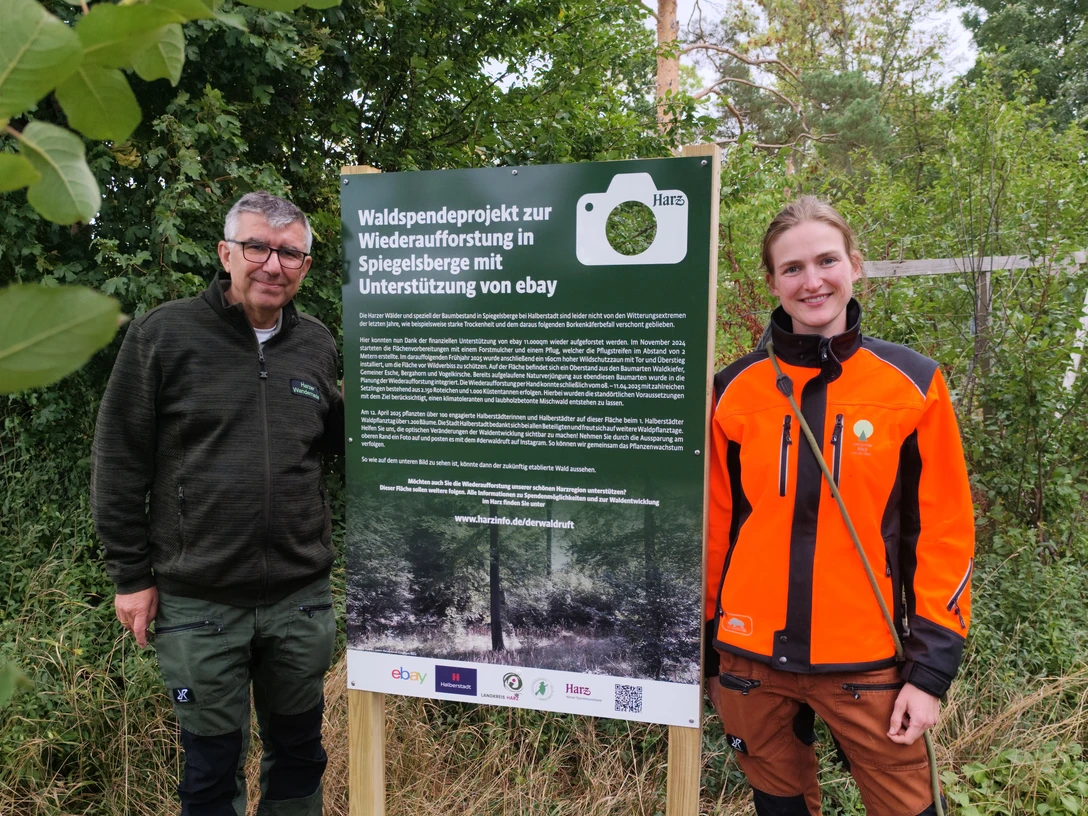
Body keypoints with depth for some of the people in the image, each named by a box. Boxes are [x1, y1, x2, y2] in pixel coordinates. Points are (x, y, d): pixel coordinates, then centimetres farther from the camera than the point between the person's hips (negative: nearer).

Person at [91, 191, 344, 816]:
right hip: (198, 603, -3)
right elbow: (120, 460, -4)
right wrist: (132, 575, -3)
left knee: (299, 753, 19)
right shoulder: (163, 335, -6)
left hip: (302, 598, 3)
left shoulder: (318, 346, 4)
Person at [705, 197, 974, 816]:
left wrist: (932, 667, -5)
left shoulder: (913, 384, -4)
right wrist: (704, 649, 7)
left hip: (867, 663, -1)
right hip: (752, 660, 2)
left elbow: (945, 531, -3)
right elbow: (715, 527, 3)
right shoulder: (736, 390, -2)